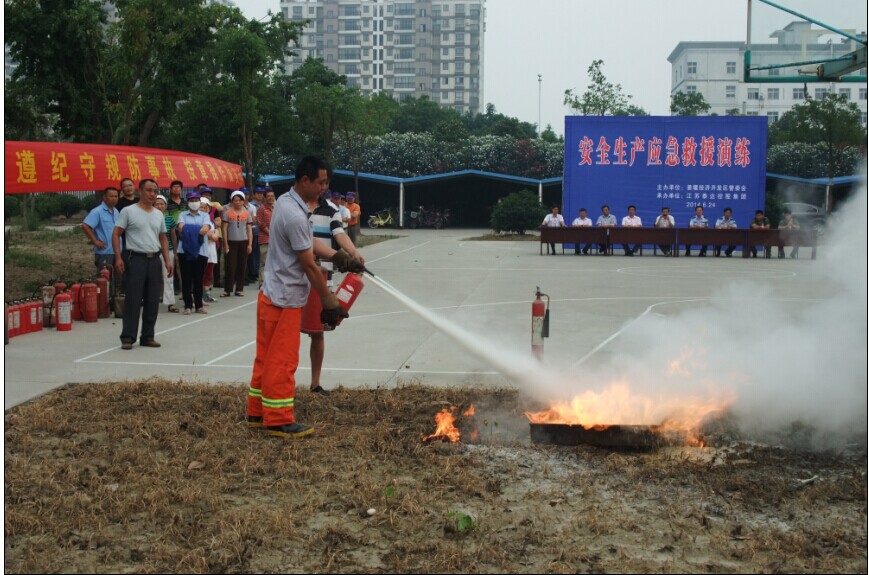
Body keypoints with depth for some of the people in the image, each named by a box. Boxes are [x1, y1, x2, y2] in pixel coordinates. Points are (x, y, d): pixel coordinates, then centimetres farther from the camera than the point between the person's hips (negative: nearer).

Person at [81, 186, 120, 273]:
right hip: (104, 252, -8)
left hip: (117, 252, 8)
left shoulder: (116, 211, 13)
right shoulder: (97, 212, -11)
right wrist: (95, 241, -18)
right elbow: (85, 226, -19)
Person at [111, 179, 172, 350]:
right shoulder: (129, 211, -2)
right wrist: (118, 257, -14)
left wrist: (167, 260, 9)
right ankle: (127, 337, -2)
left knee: (152, 301, 7)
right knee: (133, 300, -6)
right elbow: (116, 234, -4)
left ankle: (148, 336, 15)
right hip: (135, 259, -6)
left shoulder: (158, 214, 14)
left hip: (154, 260, 6)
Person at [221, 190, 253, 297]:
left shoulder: (247, 213, 6)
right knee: (230, 266, -5)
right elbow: (224, 229, 1)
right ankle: (227, 290, 1)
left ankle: (239, 289, 13)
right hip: (231, 242, -2)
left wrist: (250, 244, 1)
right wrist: (225, 244, -4)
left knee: (242, 266, 5)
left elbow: (249, 229, 7)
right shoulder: (227, 213, 1)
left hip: (243, 242, 2)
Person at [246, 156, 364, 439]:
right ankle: (279, 421, 5)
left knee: (267, 357, 15)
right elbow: (309, 265, -19)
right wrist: (329, 302, -11)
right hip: (286, 299, -10)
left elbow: (309, 243, 10)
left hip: (271, 295, 10)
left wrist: (336, 256, -5)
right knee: (282, 361, -2)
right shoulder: (296, 216, -23)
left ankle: (258, 413, 24)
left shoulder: (285, 201, 8)